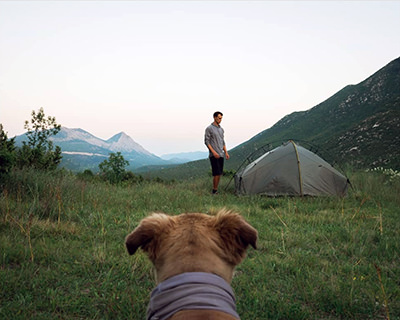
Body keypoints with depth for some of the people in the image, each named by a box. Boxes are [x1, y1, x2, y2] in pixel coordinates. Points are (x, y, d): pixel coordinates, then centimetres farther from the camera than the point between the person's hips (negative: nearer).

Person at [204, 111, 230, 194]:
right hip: (214, 155, -7)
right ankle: (214, 191, -4)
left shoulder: (221, 129, 16)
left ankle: (216, 190, 14)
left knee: (220, 173, 7)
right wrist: (213, 152, -17)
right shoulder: (209, 128, -7)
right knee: (216, 173, -12)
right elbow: (206, 141, -10)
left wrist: (226, 152, 13)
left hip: (221, 154, 8)